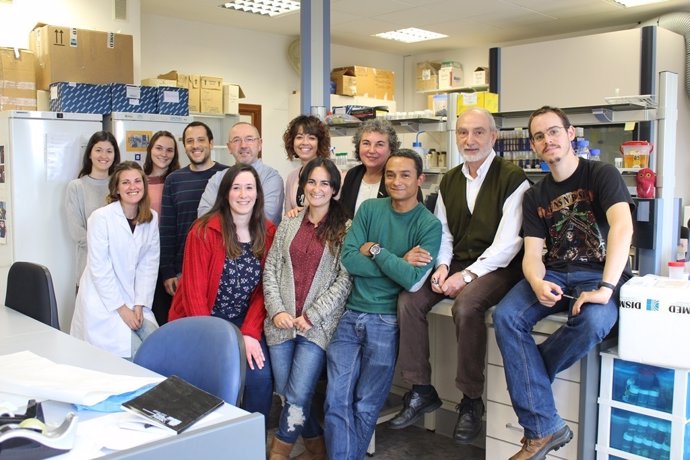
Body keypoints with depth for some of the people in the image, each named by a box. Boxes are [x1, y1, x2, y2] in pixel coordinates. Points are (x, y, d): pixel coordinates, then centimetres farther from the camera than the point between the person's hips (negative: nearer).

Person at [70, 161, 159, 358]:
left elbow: (149, 265, 1)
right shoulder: (101, 217, -14)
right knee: (134, 354, -15)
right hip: (103, 302, -5)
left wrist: (139, 305, -7)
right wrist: (121, 308, -13)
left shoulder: (152, 218, 1)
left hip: (135, 301, 5)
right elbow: (99, 269, -14)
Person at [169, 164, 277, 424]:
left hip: (245, 323, 3)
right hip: (202, 322, -2)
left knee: (261, 377, -16)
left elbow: (263, 289, 0)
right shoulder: (204, 231, -10)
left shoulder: (268, 233, 0)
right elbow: (194, 289, -10)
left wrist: (250, 333, -12)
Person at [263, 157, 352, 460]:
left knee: (297, 396, -8)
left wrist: (312, 316, -11)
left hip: (318, 324, -4)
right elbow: (270, 270, 10)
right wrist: (276, 310, -4)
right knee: (288, 394, 6)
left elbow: (345, 279, -6)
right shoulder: (289, 224, 12)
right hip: (282, 321, 4)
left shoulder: (345, 227, 0)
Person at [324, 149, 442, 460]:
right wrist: (398, 264, -13)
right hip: (349, 315, 3)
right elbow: (348, 259, -8)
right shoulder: (369, 209, 4)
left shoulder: (429, 225, -5)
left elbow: (413, 280, -17)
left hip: (386, 322, -2)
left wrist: (375, 251, -10)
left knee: (366, 407, 10)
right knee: (336, 402, 1)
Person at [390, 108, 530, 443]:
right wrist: (442, 266, -7)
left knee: (465, 306, -33)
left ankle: (471, 400, -13)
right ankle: (421, 390, -1)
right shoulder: (449, 181, 12)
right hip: (457, 264, 6)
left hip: (496, 267, -6)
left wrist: (467, 275, -20)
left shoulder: (512, 179, -9)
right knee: (409, 300, -15)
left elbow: (508, 241, -16)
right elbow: (443, 233, 13)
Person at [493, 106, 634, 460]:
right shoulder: (535, 195, 11)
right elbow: (532, 254, 4)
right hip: (554, 273, 4)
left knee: (592, 321, -38)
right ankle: (543, 428, -19)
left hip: (600, 273, -4)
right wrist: (538, 284, -21)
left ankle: (526, 377, -9)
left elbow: (622, 227, -20)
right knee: (505, 316, -23)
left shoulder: (601, 174, -3)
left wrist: (605, 288, -30)